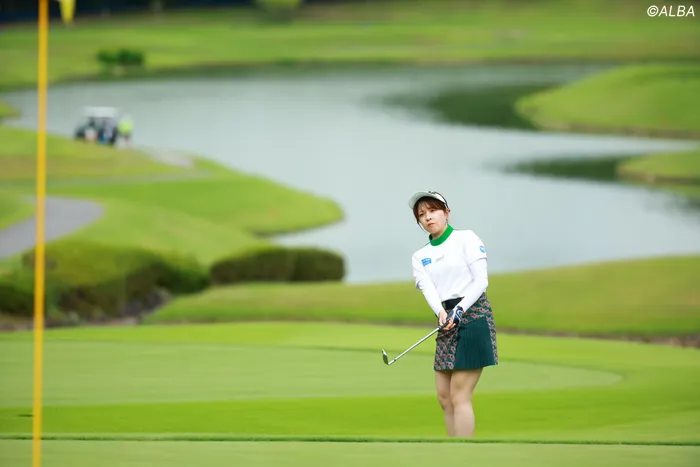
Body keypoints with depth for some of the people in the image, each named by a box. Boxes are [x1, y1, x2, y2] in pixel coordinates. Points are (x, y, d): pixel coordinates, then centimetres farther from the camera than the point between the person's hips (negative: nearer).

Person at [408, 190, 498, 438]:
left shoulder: (466, 238, -1)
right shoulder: (420, 256, 13)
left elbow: (481, 281, -8)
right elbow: (428, 288, -3)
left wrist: (459, 311, -21)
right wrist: (441, 313, -24)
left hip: (473, 314, -7)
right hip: (447, 323, 7)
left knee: (459, 396, -12)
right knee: (444, 397, 5)